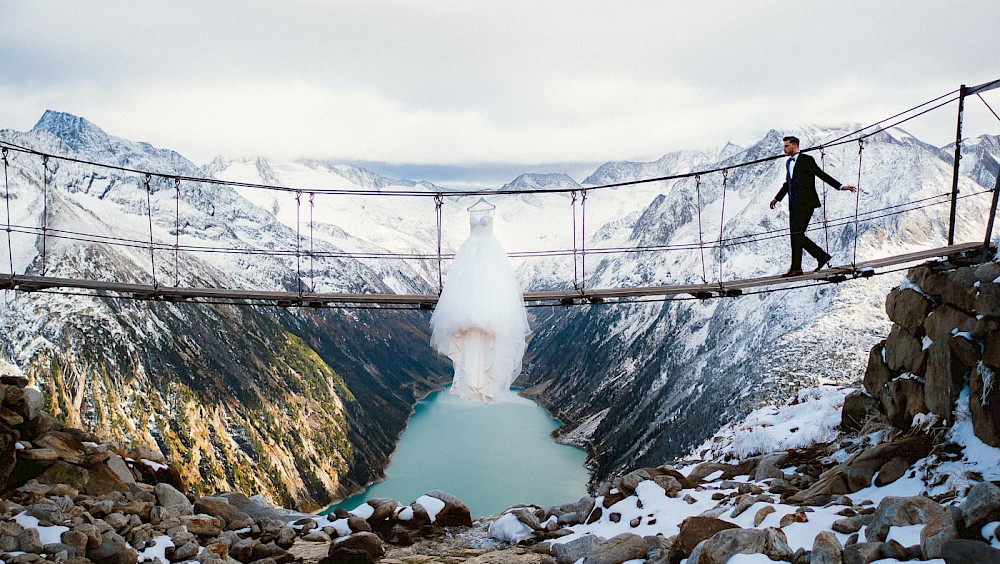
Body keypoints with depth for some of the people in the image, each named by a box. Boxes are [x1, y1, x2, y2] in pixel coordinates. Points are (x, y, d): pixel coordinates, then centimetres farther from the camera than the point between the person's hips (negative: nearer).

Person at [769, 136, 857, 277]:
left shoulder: (806, 160, -4)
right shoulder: (788, 163, 19)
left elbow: (822, 175, -4)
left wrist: (841, 186, -8)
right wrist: (777, 198, 27)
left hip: (805, 203, -8)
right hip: (794, 204, 8)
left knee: (797, 234, -12)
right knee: (796, 235, 5)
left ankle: (796, 268, -11)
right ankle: (822, 255, 16)